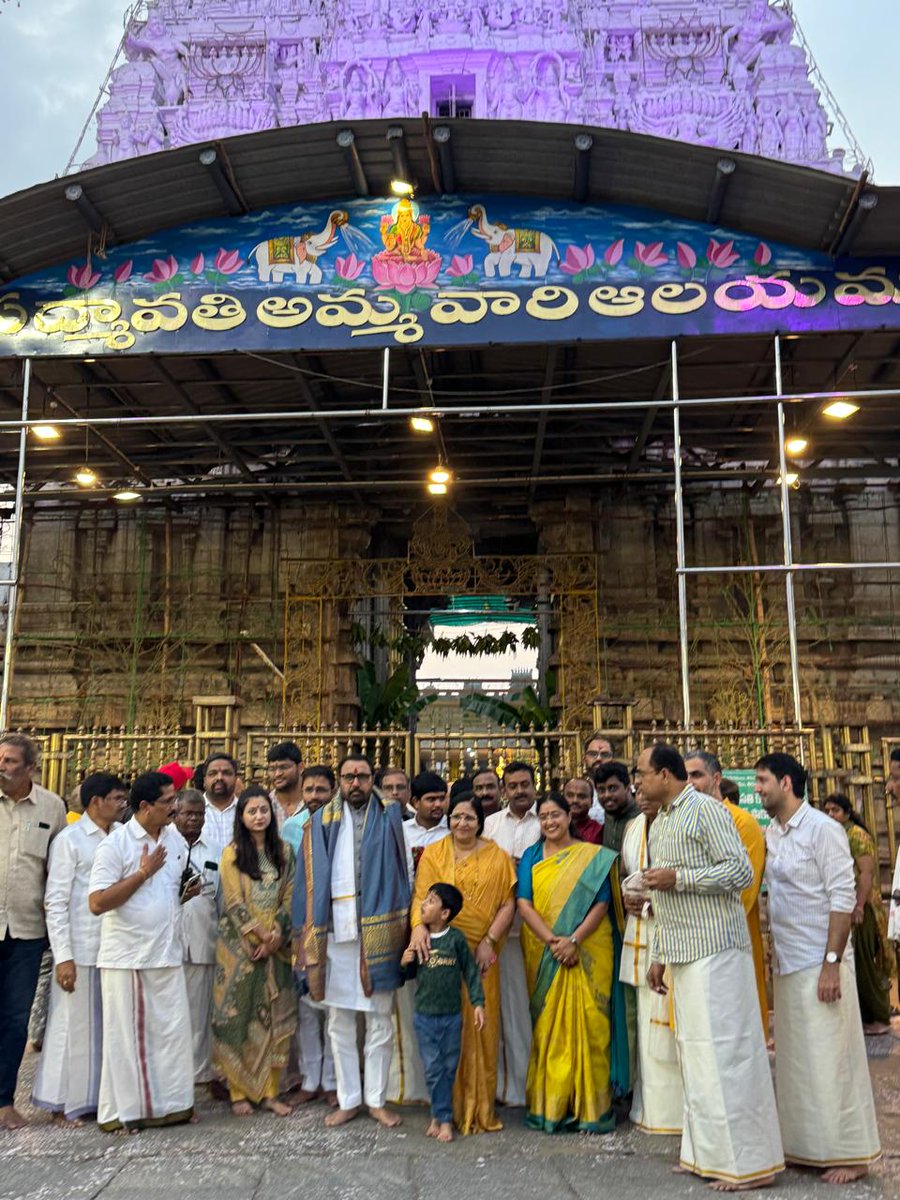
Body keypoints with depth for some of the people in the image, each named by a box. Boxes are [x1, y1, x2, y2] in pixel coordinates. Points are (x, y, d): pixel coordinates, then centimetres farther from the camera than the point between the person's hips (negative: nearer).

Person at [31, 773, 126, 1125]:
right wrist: (63, 956, -12)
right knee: (74, 1025, 5)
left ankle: (100, 1096, 24)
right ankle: (65, 1103, 20)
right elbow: (56, 901, -8)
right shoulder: (70, 839, -6)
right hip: (81, 949, -5)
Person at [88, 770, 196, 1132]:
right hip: (126, 957, -5)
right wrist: (143, 872, -20)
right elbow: (97, 903, -18)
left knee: (173, 1030, 8)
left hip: (167, 955, 6)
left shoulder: (176, 840, 7)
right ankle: (120, 1111, 19)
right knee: (126, 1035, 5)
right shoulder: (115, 844, -12)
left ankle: (170, 1103, 21)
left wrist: (188, 893, -2)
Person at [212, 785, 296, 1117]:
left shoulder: (284, 851, 8)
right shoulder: (232, 853, -1)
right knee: (238, 1016, 0)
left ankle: (269, 1091, 10)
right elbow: (234, 902, -7)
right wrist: (260, 936, -12)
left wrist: (275, 935, -8)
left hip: (276, 946, 3)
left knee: (274, 1017, 2)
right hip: (239, 944, -3)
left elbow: (289, 897, 4)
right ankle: (238, 1092, 10)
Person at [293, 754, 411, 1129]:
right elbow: (310, 881, 5)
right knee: (339, 1022, 9)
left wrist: (399, 926, -6)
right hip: (336, 929, 1)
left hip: (379, 930, -1)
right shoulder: (322, 823, 7)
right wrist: (310, 933, -2)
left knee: (380, 1020, 6)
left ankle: (377, 1100, 18)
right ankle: (348, 1100, 21)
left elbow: (404, 872, 2)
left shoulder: (389, 817, 4)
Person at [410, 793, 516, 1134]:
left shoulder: (497, 857, 7)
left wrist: (489, 941, -9)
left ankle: (480, 1108, 17)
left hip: (480, 956, 0)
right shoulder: (433, 853, 7)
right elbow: (421, 895, -3)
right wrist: (419, 925, -22)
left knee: (481, 1027, 3)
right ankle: (449, 1106, 15)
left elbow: (508, 903, 2)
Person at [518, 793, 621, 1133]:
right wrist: (553, 940, -14)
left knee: (587, 1023, -2)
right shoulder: (531, 857, 8)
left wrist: (573, 940, -15)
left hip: (588, 950, -1)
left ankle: (590, 1106, 8)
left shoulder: (593, 856, 5)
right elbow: (524, 904, -2)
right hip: (543, 952, 1)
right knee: (548, 1024, 2)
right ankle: (549, 1104, 11)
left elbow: (601, 903, -3)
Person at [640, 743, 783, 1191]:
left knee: (725, 1050, -5)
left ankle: (748, 1161, 4)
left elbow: (741, 870, -16)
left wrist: (677, 877, -18)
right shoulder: (658, 826, 17)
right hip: (684, 953, 9)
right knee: (695, 1052, 12)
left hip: (715, 949, -9)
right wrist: (658, 956, 19)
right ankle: (709, 1152, 21)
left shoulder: (705, 810, -9)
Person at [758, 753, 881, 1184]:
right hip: (787, 963, 7)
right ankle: (808, 1145, 26)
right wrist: (774, 954, 9)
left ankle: (850, 1154, 14)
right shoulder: (771, 834, 8)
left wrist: (831, 964, -18)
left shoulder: (822, 829, -13)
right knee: (796, 1059, 13)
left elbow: (843, 898, -16)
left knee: (830, 1059, 1)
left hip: (819, 964, -7)